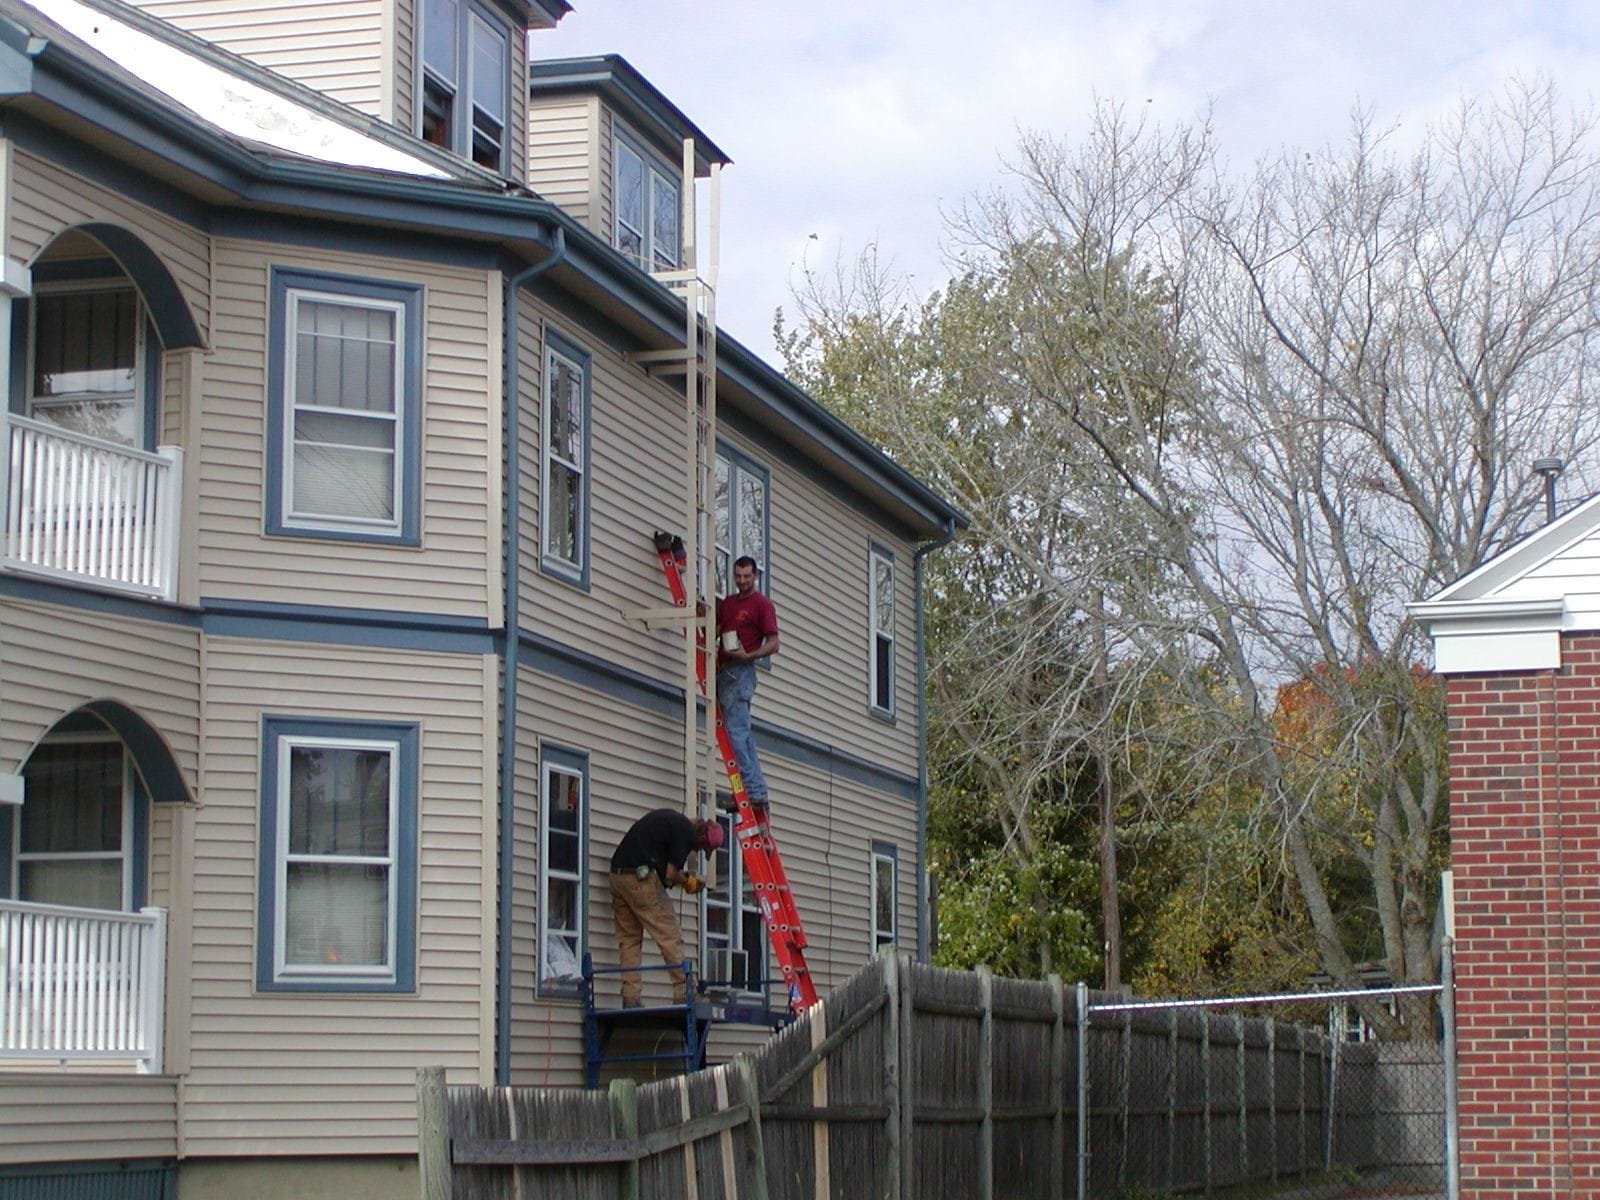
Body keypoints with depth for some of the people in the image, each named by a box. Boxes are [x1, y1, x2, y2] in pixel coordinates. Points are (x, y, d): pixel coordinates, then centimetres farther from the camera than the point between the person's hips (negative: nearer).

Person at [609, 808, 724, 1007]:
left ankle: (630, 999, 4)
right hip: (641, 878, -9)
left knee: (628, 939, 11)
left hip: (617, 873, 9)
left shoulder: (671, 818, 21)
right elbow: (670, 874, -9)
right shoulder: (687, 832, -5)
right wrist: (688, 881, 12)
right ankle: (683, 996, -4)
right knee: (671, 939, -2)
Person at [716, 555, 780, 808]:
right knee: (743, 733, 8)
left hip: (741, 671, -8)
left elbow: (773, 645, -8)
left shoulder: (762, 605, -4)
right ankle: (758, 789, 10)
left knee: (735, 730, -16)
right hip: (723, 671, 8)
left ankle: (752, 790, -17)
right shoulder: (726, 603, 19)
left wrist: (747, 656, -20)